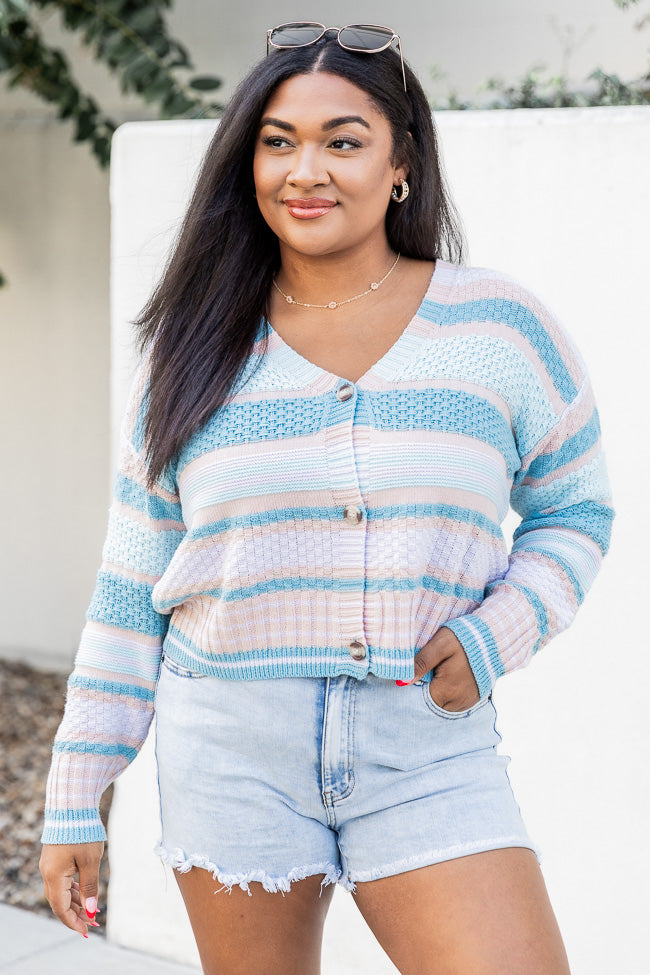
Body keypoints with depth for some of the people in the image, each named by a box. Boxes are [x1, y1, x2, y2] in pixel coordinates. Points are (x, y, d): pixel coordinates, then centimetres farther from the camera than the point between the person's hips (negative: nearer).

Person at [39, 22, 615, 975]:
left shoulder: (500, 326, -1)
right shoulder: (195, 349, 3)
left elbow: (574, 512, 10)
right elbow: (131, 591, 7)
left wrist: (496, 636, -9)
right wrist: (75, 802, 6)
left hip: (426, 746, -1)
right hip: (231, 751, 1)